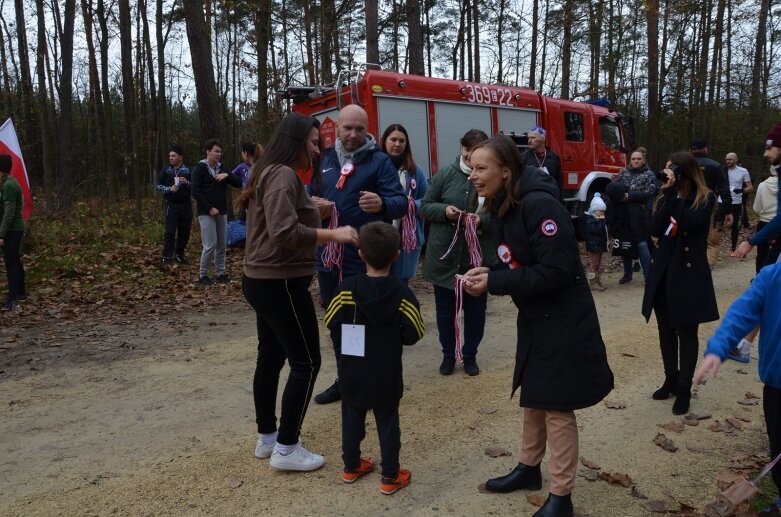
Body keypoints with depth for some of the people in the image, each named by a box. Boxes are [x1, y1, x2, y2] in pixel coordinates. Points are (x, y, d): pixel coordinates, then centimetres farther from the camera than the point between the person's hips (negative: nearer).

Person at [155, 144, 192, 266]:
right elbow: (157, 185, 5)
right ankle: (167, 257, -1)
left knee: (185, 232, 6)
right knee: (170, 232, -5)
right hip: (171, 205, -1)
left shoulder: (188, 170, 2)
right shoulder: (166, 170, 4)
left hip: (186, 205, 1)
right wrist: (169, 189, -12)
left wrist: (187, 183, -15)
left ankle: (179, 255, 19)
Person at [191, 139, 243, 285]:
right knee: (210, 245, -9)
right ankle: (203, 275, 5)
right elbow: (196, 192, -12)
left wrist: (227, 175, -9)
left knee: (221, 245, 7)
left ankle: (221, 273, 16)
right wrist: (209, 208, -17)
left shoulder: (222, 168, 13)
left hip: (222, 213, 6)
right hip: (206, 213, -6)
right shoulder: (199, 168, -5)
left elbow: (239, 183, 8)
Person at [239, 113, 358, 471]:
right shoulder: (283, 175, -17)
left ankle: (266, 437, 29)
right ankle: (286, 449, 7)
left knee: (270, 358, 17)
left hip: (260, 280, 11)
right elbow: (284, 232, -28)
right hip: (281, 283, -11)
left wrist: (312, 208, 14)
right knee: (305, 363, -2)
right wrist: (333, 234, -25)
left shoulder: (265, 172, 15)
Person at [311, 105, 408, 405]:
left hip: (364, 258, -6)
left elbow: (401, 202, -16)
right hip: (328, 254, 6)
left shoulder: (379, 161, -6)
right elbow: (311, 195, 21)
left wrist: (382, 204, -39)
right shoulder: (325, 159, 11)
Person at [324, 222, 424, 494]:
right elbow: (412, 334, -12)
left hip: (352, 372, 2)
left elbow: (331, 323, -6)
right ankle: (390, 477, 20)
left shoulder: (347, 288, -13)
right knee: (387, 422, 11)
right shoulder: (402, 293, -15)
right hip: (387, 374, -1)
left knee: (352, 418, 19)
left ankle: (351, 467, 33)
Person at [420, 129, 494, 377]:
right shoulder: (445, 174, -1)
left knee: (475, 310, 13)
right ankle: (448, 354, 32)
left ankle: (470, 355, 32)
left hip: (478, 258, -1)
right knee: (445, 310, 13)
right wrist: (444, 211, -17)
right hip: (444, 256, 1)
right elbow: (425, 207, 2)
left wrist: (482, 220, -24)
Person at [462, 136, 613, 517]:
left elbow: (554, 271, -27)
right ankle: (529, 469, 40)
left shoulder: (539, 204, -24)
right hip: (535, 318, 9)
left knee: (557, 407, 3)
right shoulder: (501, 210, 4)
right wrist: (486, 275, -7)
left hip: (563, 321, -9)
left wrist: (493, 283, -23)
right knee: (533, 399, 21)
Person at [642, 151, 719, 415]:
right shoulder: (670, 196, 7)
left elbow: (688, 222, -24)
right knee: (666, 330, 13)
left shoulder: (705, 198, -6)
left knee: (686, 332, 3)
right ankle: (671, 379, 28)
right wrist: (667, 194, -12)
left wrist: (673, 192, -20)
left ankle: (684, 388, 13)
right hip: (664, 270, 5)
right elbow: (656, 230, -6)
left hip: (689, 272, -5)